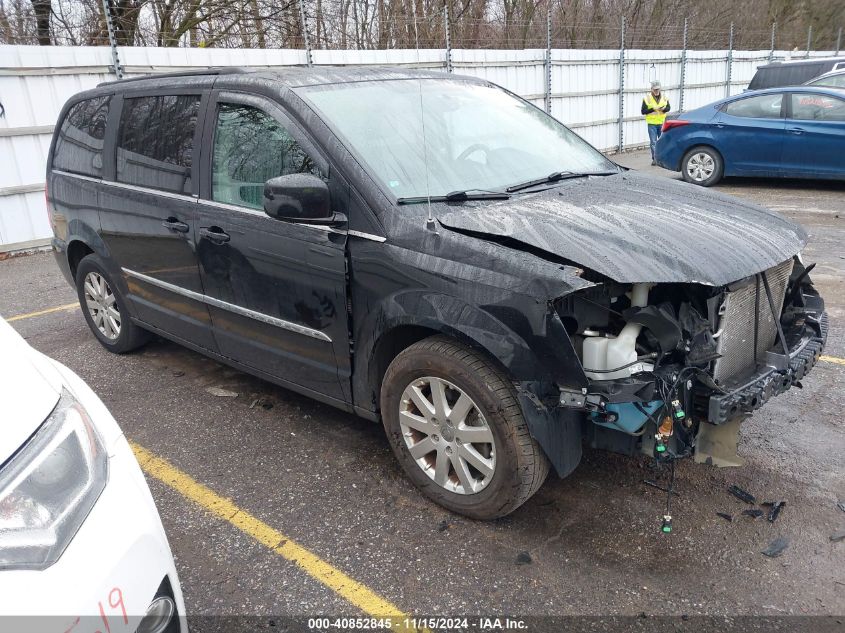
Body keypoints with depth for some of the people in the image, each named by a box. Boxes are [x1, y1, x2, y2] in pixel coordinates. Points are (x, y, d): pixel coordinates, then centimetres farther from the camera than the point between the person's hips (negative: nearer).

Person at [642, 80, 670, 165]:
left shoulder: (664, 97, 5)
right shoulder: (647, 98, -5)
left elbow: (668, 108, 12)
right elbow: (643, 111, -6)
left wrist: (663, 109, -11)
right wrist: (653, 109, -18)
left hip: (662, 122, 3)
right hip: (652, 123, -2)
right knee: (653, 142, -3)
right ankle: (654, 159, 4)